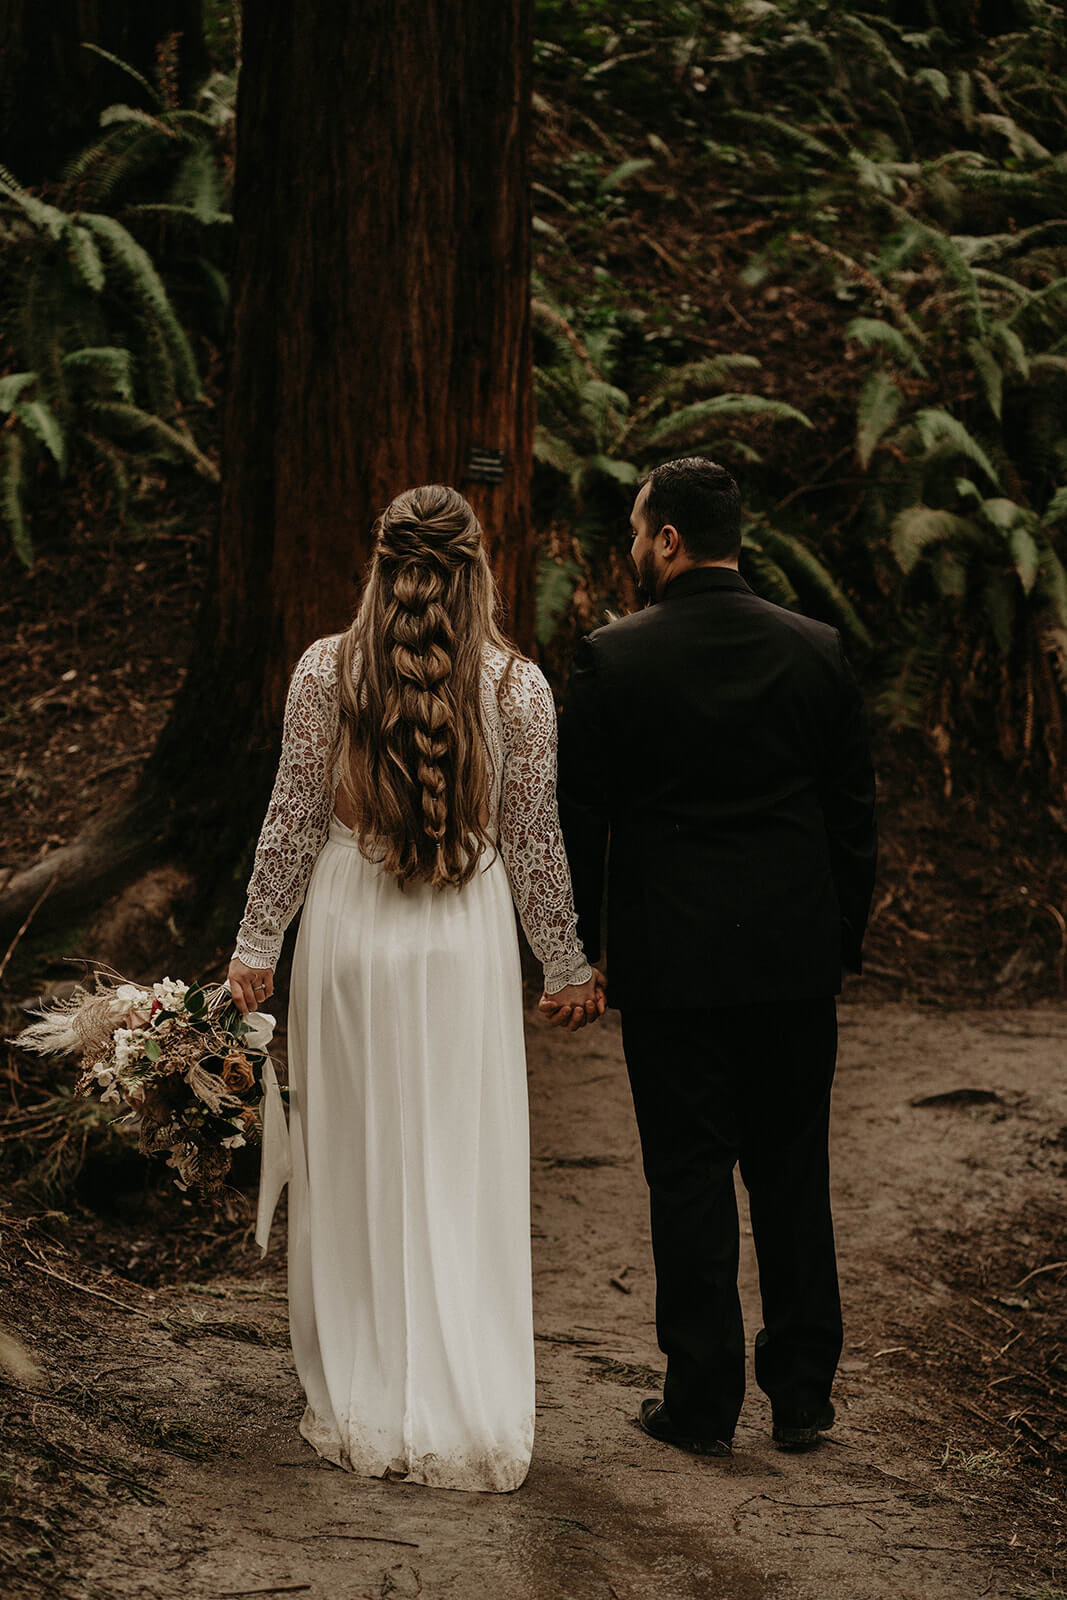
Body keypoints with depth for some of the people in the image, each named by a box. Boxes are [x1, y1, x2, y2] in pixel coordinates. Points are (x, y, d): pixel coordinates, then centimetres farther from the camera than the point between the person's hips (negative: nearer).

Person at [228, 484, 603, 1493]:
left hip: (350, 932, 0)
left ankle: (359, 1412, 18)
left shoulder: (325, 671, -5)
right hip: (466, 939, 0)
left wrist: (256, 945, 9)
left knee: (352, 1167, 11)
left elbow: (293, 820, -1)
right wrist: (567, 965, 12)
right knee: (461, 1175, 7)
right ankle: (465, 1419, 10)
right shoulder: (517, 686, -5)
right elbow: (534, 842, 1)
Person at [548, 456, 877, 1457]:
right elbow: (853, 811, 6)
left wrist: (579, 953, 6)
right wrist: (845, 940, 15)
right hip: (797, 960, 3)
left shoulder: (613, 659, -8)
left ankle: (702, 1405, 10)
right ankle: (803, 1394, 18)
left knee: (690, 1179, 4)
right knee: (793, 1175, 11)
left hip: (672, 963, -3)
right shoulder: (818, 650, 1)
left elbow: (577, 818, -4)